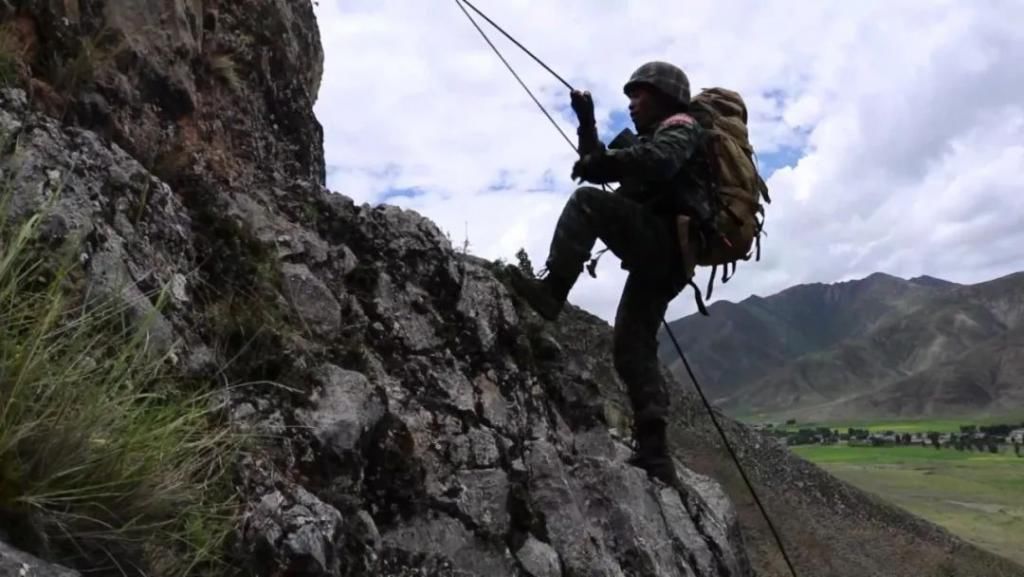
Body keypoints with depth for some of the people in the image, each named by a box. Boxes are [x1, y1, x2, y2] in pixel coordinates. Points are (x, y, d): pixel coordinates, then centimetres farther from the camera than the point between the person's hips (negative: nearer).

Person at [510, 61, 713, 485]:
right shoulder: (653, 136, 32)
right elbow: (603, 168, 30)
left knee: (586, 201, -21)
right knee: (633, 348, 3)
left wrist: (601, 163, -14)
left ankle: (551, 290, -33)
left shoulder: (679, 127, 4)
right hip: (662, 258, 9)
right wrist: (587, 123, 21)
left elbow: (658, 161, -20)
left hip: (664, 243, -9)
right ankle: (654, 456, 1)